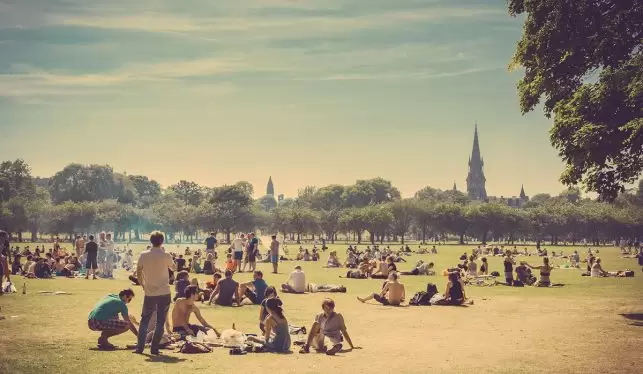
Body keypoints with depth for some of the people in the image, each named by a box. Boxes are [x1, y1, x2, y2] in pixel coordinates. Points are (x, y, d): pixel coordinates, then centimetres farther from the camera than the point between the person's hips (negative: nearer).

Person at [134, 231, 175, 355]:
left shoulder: (144, 255, -3)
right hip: (164, 293, -2)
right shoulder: (166, 256, -9)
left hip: (149, 293, 2)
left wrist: (143, 285, 13)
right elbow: (173, 268, 9)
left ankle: (140, 347, 9)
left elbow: (138, 273, 1)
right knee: (160, 322, 5)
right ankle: (154, 348, 2)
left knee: (144, 320, 15)